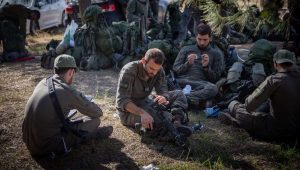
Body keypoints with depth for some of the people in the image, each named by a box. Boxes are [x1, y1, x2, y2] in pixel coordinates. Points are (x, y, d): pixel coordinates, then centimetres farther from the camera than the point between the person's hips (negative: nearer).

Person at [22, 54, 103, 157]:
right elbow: (98, 113, -3)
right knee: (95, 120, 3)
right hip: (48, 147, -7)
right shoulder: (68, 91, -16)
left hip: (29, 144, 7)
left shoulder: (43, 82, 3)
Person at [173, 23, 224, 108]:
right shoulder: (186, 49, 21)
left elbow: (215, 78, 12)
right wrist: (188, 64, -5)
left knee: (213, 88, -37)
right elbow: (175, 69, 13)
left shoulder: (216, 54, 18)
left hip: (201, 84, -1)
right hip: (182, 82, 1)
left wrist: (206, 67, -5)